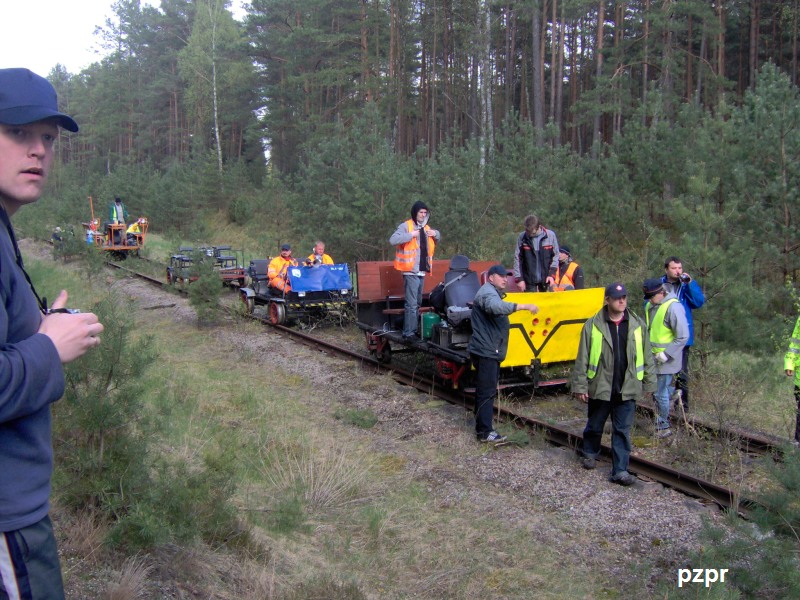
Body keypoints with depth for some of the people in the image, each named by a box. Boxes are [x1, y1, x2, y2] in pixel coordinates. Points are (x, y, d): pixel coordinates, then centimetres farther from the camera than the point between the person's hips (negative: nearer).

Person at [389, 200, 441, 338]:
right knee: (411, 304, -11)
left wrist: (436, 234, 7)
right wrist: (411, 235, -25)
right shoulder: (405, 226, -8)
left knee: (418, 303, 15)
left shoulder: (426, 228, 16)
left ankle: (414, 330, 24)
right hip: (411, 272, -8)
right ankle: (408, 333, -8)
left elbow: (438, 240, 29)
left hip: (422, 271, 8)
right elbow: (393, 240, -22)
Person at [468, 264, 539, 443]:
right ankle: (485, 432, -8)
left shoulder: (492, 292, 22)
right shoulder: (488, 293, -16)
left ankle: (481, 426, 25)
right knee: (487, 391, -10)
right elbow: (496, 307, -39)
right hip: (486, 351, -11)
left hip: (489, 351, 11)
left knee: (485, 389, 16)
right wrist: (523, 306, -43)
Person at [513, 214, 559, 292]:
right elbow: (517, 259, -2)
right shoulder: (522, 238, -7)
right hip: (529, 279, 0)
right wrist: (519, 278, -5)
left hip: (546, 278, 1)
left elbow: (556, 256, 1)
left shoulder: (550, 235, -7)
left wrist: (552, 274, -6)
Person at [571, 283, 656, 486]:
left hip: (627, 389, 1)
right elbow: (582, 358, -3)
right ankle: (590, 454, 41)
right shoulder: (593, 325, -6)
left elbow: (647, 357, 7)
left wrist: (649, 383, 6)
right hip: (600, 387, -1)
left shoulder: (637, 325, 1)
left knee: (622, 431, 3)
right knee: (595, 426, 16)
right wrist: (580, 386, -4)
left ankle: (620, 471, 7)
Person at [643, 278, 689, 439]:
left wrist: (666, 354, -18)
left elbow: (683, 336, -18)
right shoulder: (650, 305, 7)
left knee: (661, 394, 0)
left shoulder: (673, 307, -19)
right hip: (652, 357, 7)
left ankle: (663, 427, 13)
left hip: (665, 361, -7)